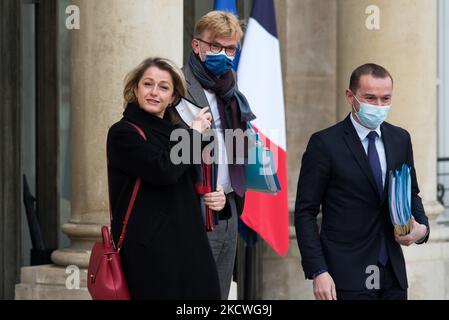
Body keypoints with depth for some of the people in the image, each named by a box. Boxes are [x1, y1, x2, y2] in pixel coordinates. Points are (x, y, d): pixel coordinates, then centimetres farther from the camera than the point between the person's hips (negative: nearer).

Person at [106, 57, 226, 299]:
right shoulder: (123, 133, -5)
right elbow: (164, 170, -20)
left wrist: (218, 198, 6)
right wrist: (194, 132, -5)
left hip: (189, 247, 7)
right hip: (149, 250, -7)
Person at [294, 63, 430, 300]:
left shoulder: (400, 139, 9)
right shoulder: (325, 143, -7)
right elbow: (305, 212, -7)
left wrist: (421, 226, 0)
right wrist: (318, 272, -15)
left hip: (393, 274, 5)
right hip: (348, 277, -5)